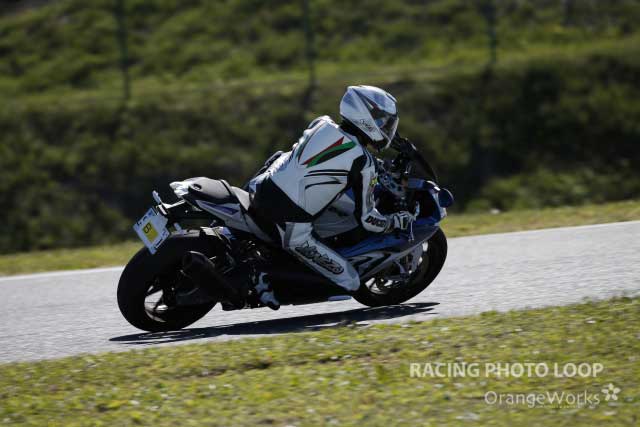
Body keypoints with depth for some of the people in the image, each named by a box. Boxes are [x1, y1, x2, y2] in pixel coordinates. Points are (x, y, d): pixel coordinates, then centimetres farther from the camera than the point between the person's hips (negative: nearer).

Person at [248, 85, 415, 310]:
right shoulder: (363, 162, -8)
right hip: (292, 230, -6)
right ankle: (269, 278, -2)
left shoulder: (321, 124, 10)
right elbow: (367, 219, -4)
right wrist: (399, 221, 15)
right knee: (350, 283, 3)